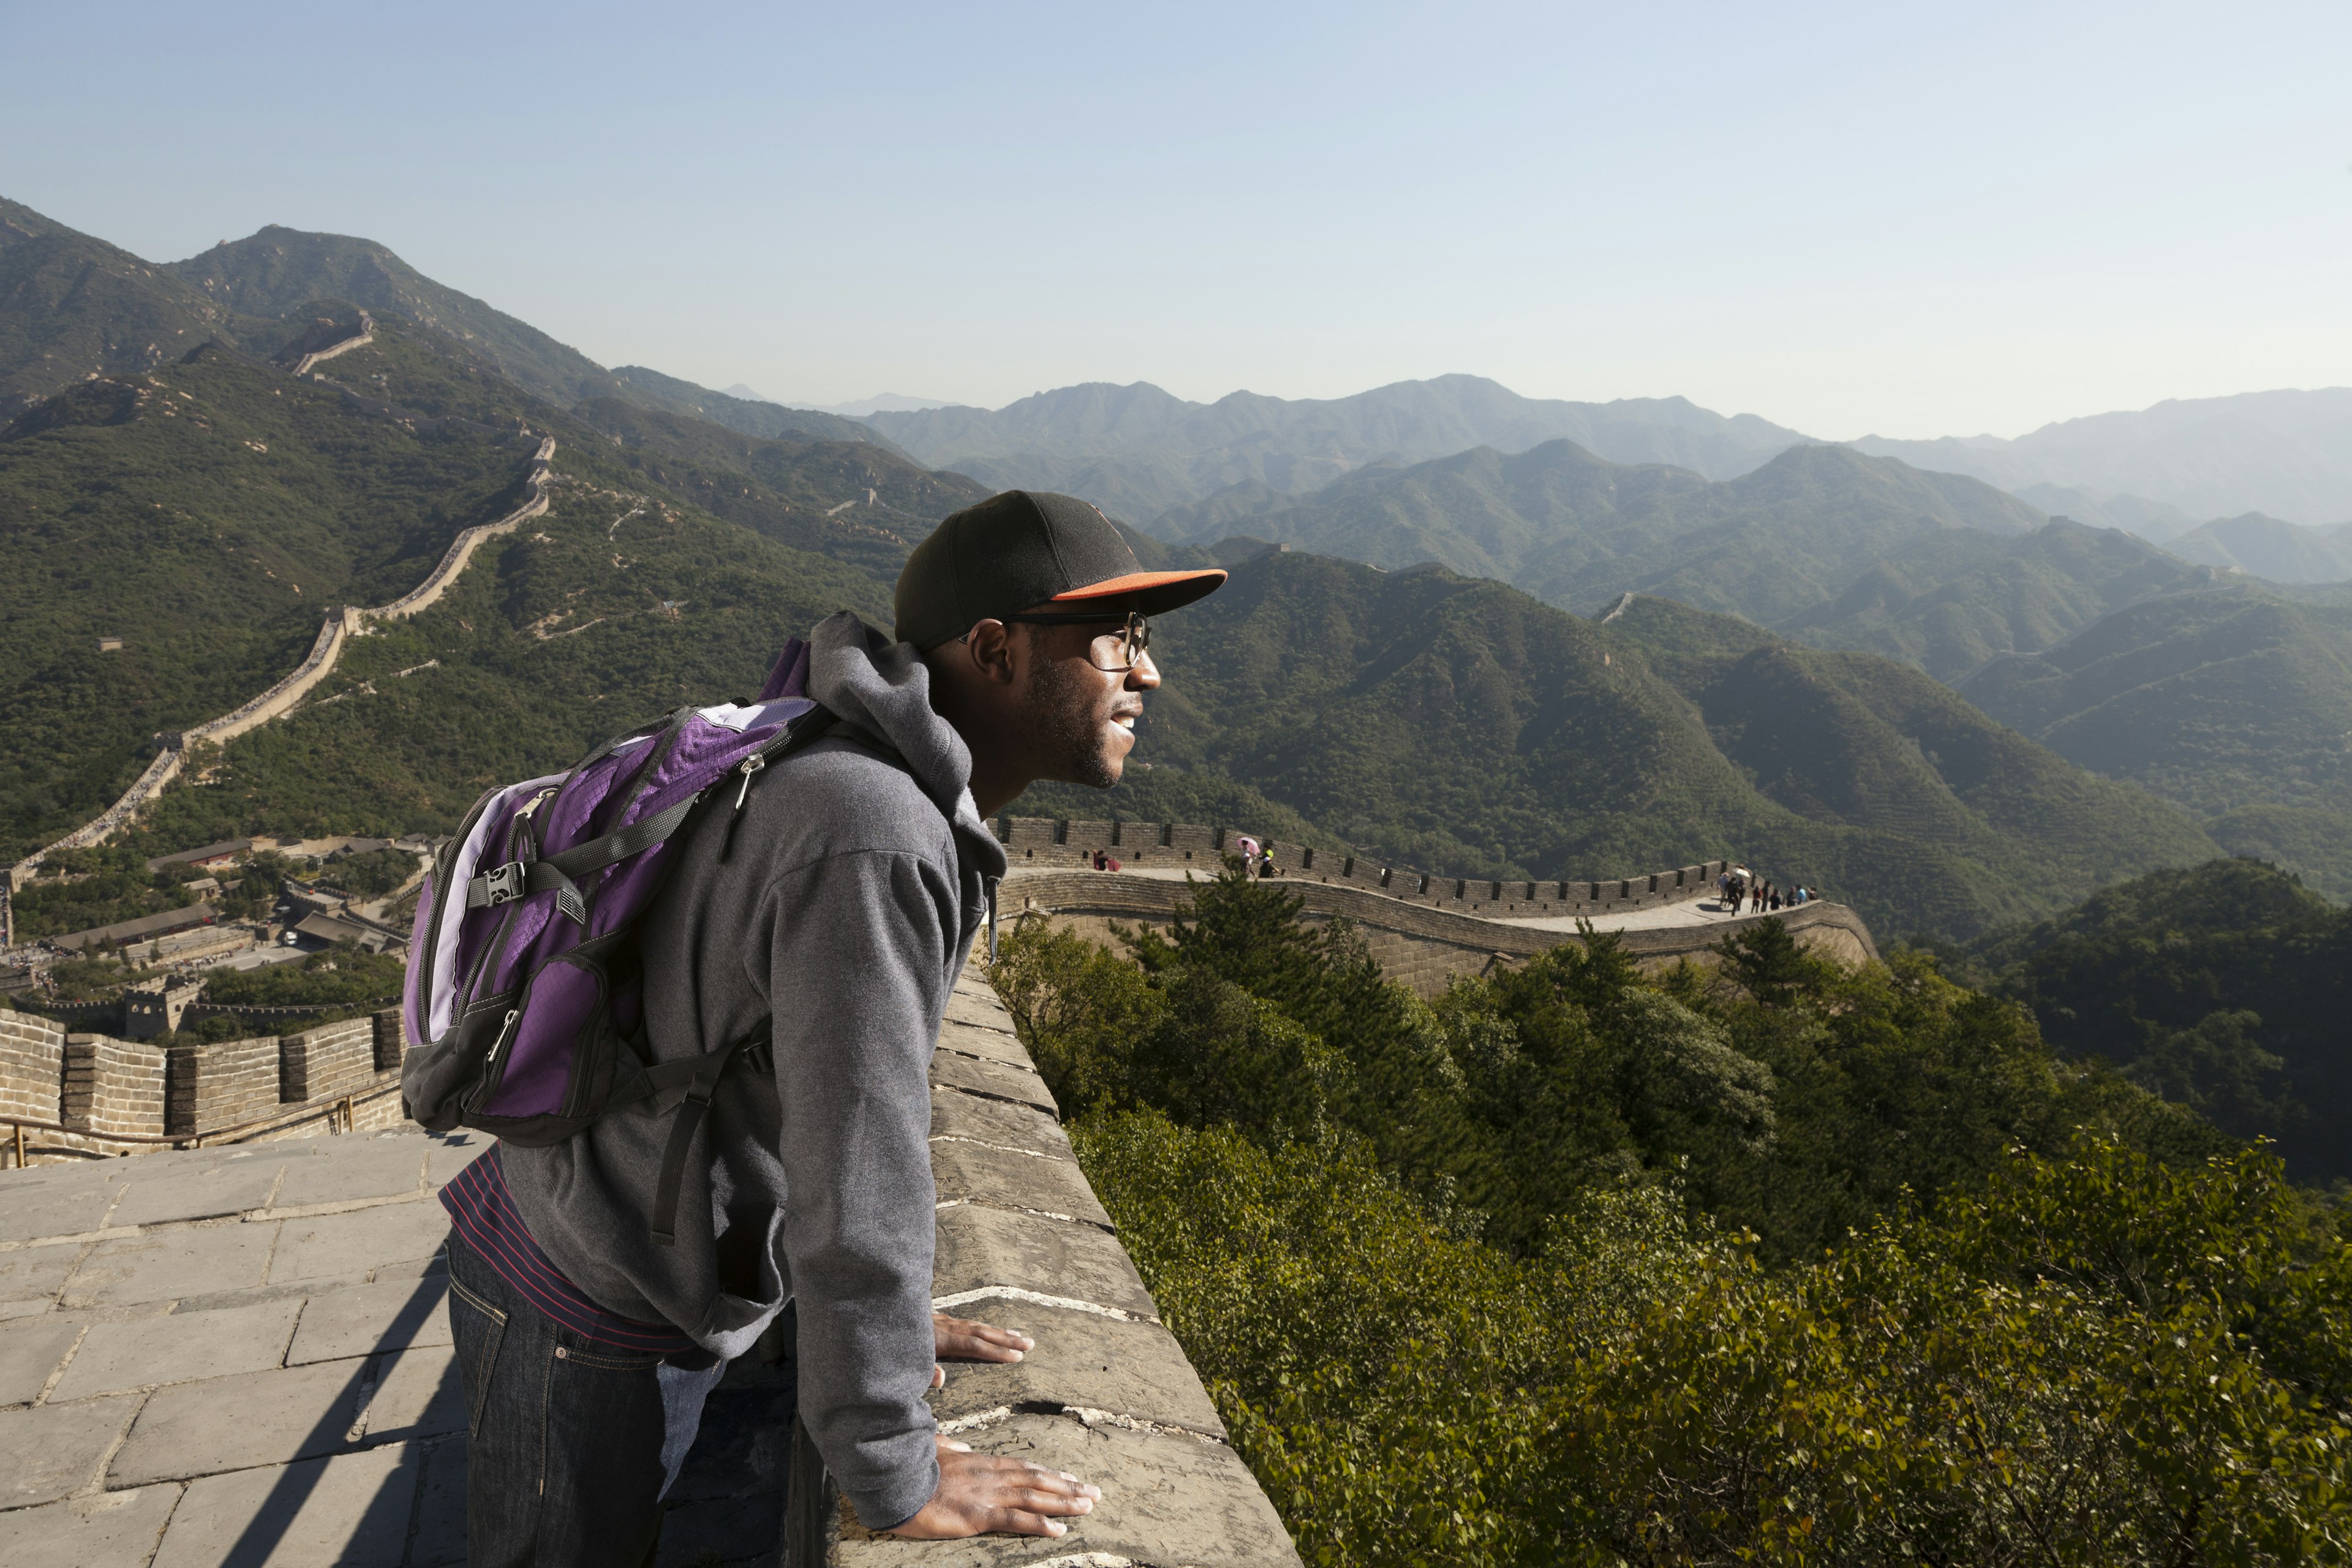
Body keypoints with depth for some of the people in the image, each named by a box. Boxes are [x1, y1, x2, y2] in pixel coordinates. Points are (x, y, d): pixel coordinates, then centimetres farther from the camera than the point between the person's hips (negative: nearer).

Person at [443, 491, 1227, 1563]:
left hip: (652, 1280, 9)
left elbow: (852, 1083, 9)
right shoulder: (873, 843, -32)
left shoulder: (914, 808, 0)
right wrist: (897, 1481, -17)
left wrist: (883, 1317, 14)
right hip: (579, 1321, -9)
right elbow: (859, 1184, -29)